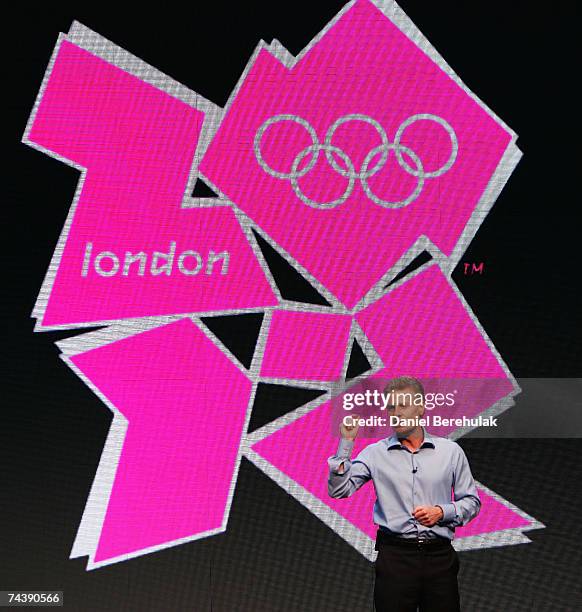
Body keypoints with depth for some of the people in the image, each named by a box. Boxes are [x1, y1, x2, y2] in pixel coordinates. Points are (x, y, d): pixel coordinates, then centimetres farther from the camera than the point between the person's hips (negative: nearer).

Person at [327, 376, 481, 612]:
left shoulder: (451, 451, 7)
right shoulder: (375, 453, 4)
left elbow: (472, 501, 11)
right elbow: (338, 490, -5)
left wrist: (442, 512, -7)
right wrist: (346, 443, -11)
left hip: (440, 556, 1)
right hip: (395, 555, -1)